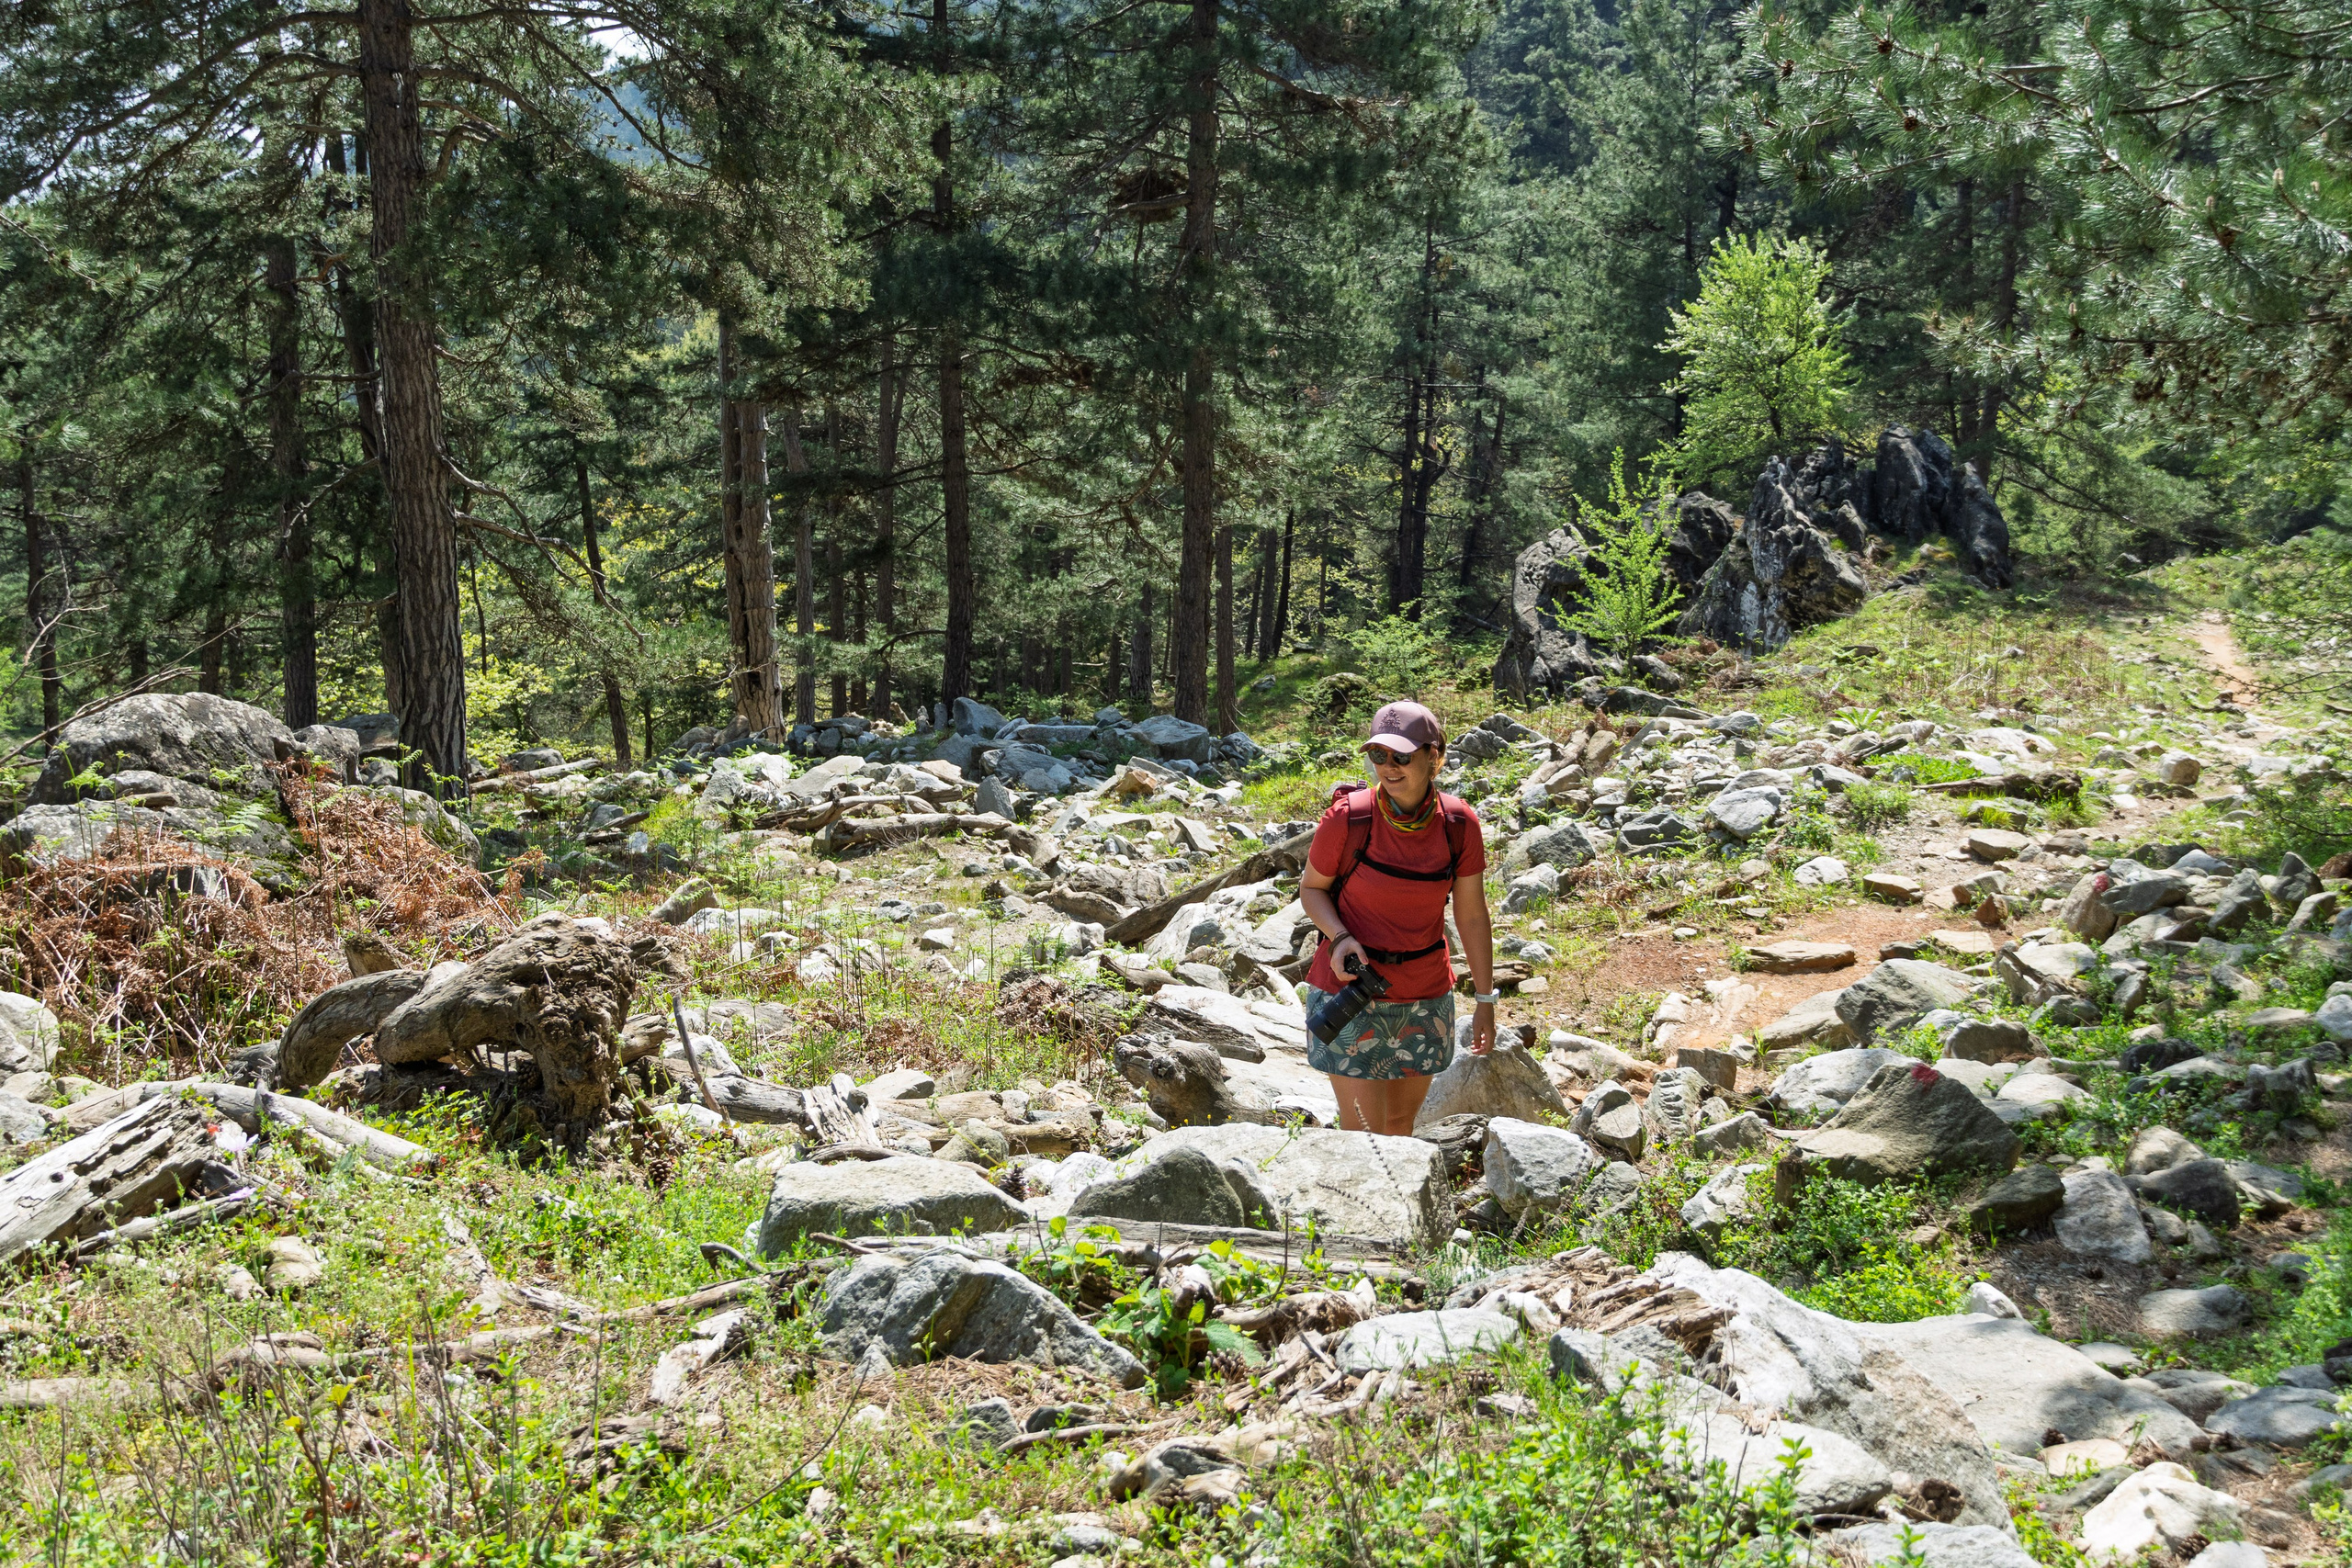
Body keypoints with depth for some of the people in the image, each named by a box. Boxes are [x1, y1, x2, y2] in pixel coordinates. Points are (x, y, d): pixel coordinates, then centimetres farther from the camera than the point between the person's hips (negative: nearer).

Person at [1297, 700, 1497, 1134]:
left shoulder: (1459, 824, -8)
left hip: (1424, 997, 3)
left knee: (1401, 1124, 17)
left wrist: (1485, 1001, 6)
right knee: (1363, 1137, -6)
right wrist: (1339, 938, -20)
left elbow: (1472, 915, 2)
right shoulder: (1348, 817, -16)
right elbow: (1312, 887, -1)